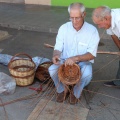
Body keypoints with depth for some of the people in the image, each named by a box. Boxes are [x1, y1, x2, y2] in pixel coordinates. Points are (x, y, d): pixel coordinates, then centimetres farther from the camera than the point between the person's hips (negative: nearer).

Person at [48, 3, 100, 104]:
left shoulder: (92, 30, -15)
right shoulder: (64, 28, -8)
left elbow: (91, 54, -19)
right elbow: (58, 48, -8)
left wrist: (75, 58, -37)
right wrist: (55, 55, -33)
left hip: (83, 62, -2)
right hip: (65, 61, 2)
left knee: (87, 74, -34)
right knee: (52, 69, -27)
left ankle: (76, 93, -1)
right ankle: (61, 90, 5)